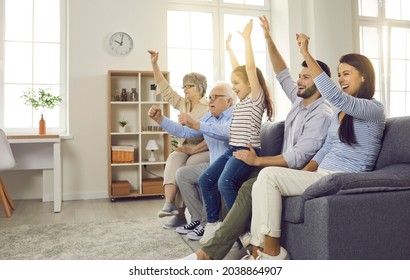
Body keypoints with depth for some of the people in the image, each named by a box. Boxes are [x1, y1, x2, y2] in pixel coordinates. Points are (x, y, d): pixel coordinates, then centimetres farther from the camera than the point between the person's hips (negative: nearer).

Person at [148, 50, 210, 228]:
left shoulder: (210, 107, -7)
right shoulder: (183, 104, 13)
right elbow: (165, 89, 11)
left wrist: (193, 149, -22)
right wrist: (154, 64, 6)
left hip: (205, 150, -5)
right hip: (187, 148, 5)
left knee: (184, 166, -29)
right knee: (173, 159, -27)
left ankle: (179, 211, -18)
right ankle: (170, 203, -36)